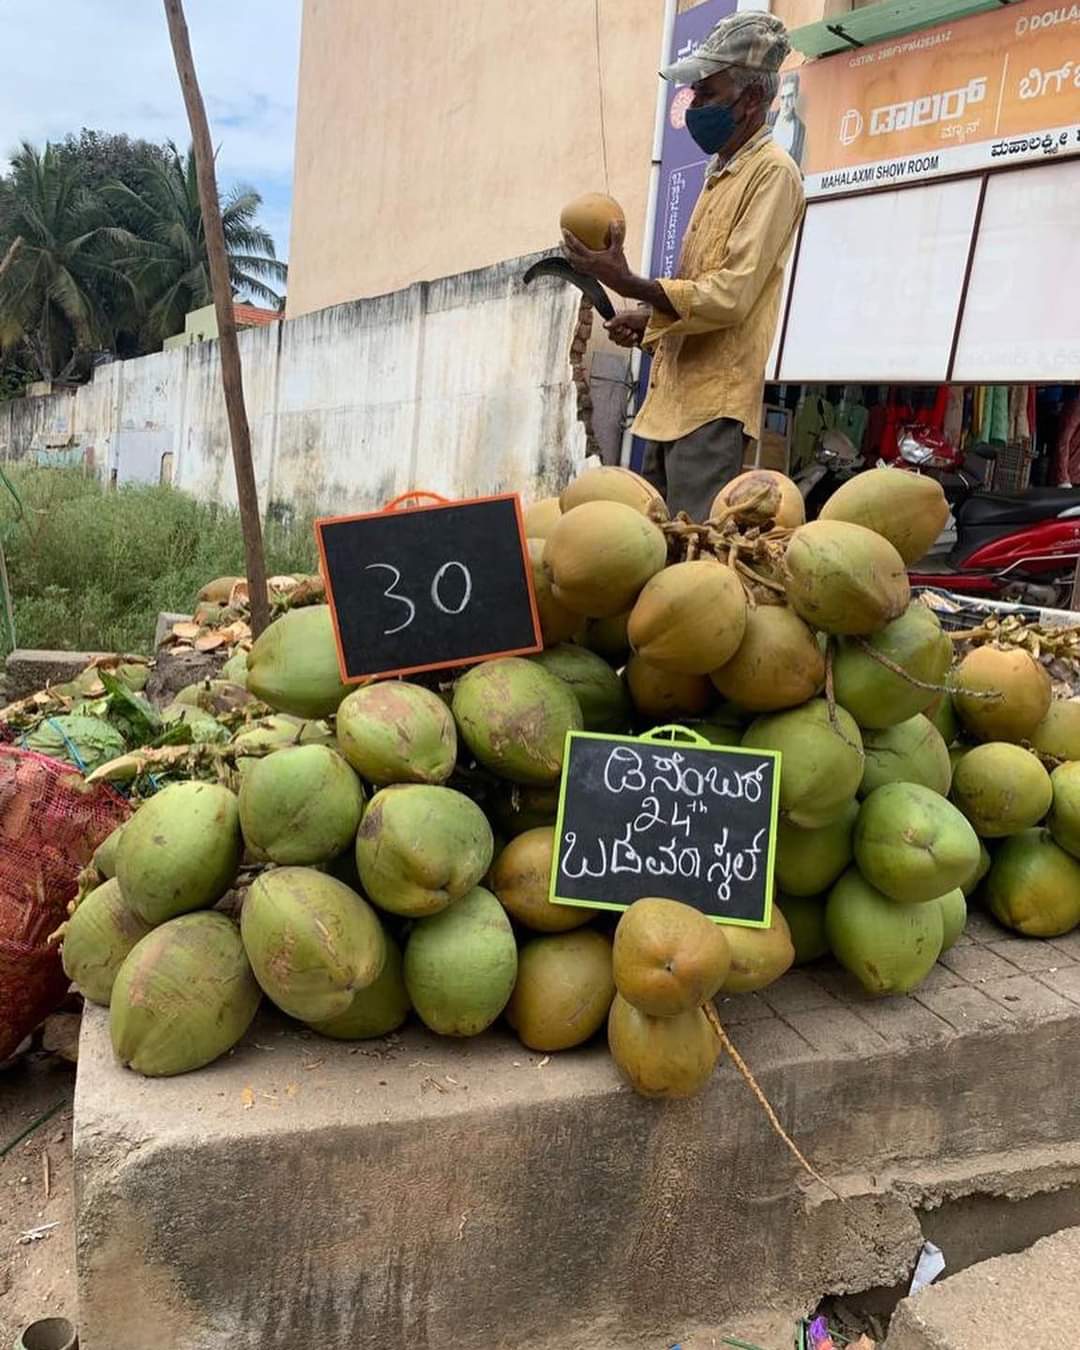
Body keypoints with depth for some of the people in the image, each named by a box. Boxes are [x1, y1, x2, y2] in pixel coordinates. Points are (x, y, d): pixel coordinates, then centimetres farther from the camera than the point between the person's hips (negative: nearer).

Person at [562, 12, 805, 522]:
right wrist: (650, 320, 10)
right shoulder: (721, 170, 21)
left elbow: (732, 295, -18)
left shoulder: (772, 172, -7)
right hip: (674, 393, 9)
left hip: (714, 400, -9)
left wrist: (629, 284, -20)